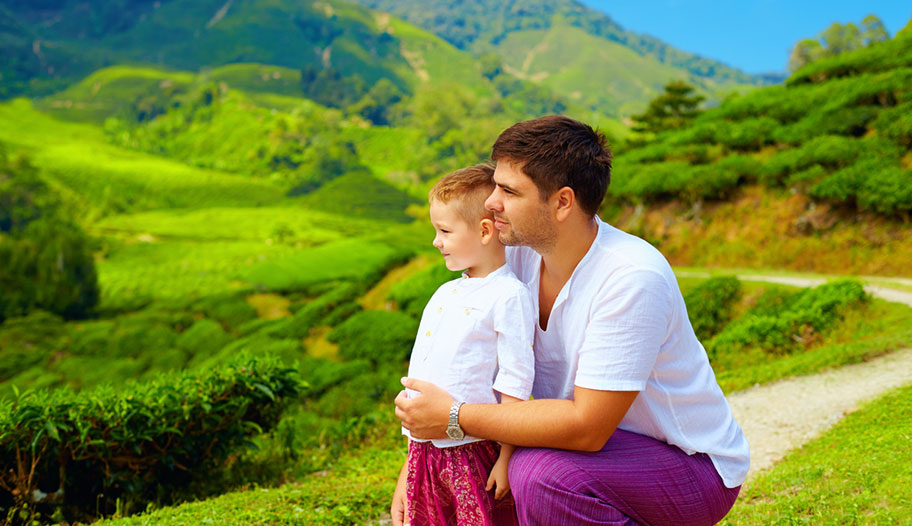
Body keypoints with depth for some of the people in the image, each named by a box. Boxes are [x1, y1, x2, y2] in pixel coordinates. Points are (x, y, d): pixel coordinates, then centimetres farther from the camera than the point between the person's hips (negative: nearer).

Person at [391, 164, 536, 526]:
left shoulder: (509, 296, -11)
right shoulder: (443, 294, 13)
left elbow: (515, 384, -13)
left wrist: (506, 457, -15)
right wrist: (413, 454, 18)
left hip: (474, 453, -7)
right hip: (424, 450, 7)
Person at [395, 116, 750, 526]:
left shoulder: (632, 278, -29)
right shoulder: (515, 254, -8)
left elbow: (586, 428, -29)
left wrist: (454, 416, -26)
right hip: (608, 443, 7)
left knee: (538, 473, -31)